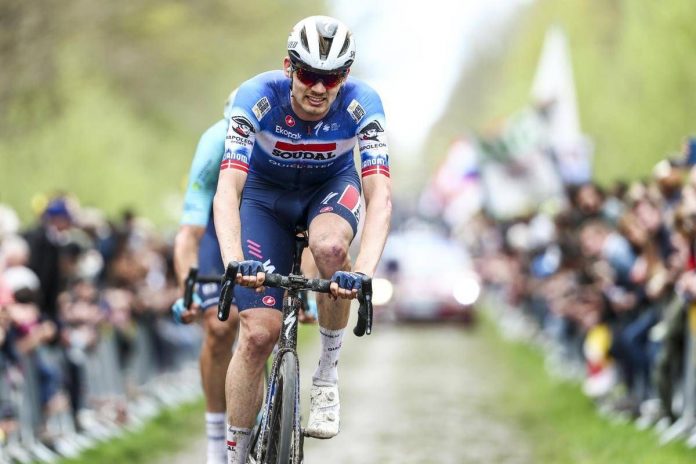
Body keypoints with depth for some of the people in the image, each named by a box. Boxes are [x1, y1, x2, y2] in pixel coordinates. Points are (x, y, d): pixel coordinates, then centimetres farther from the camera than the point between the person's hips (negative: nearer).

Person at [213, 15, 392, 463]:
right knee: (258, 334, -11)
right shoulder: (257, 98, -32)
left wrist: (364, 271, -53)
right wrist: (234, 261, -56)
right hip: (266, 194, 0)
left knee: (330, 246, -36)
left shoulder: (363, 104, -30)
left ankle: (328, 375, -15)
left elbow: (380, 195, -37)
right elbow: (228, 189, -39)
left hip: (332, 186, 0)